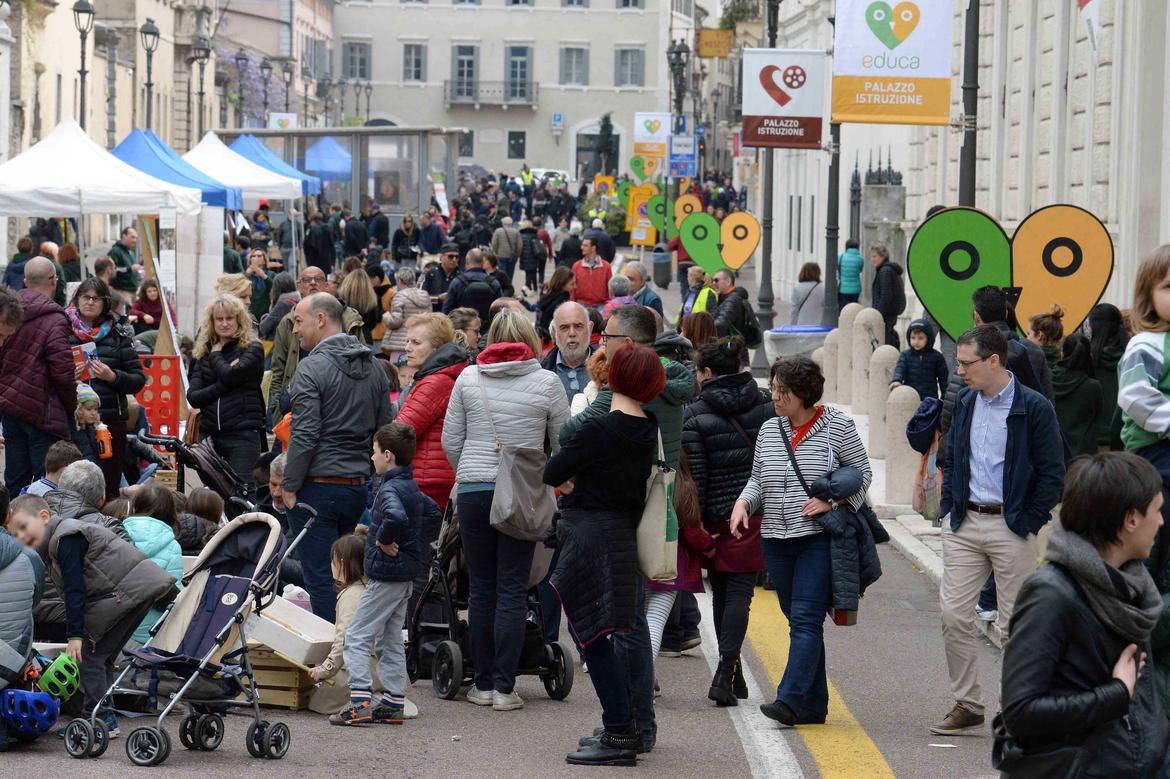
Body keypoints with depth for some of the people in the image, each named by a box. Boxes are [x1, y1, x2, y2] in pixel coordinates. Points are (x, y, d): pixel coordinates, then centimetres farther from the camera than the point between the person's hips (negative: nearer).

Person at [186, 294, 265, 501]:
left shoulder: (252, 349, 1)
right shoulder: (204, 353, 14)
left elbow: (230, 375, -16)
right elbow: (192, 396, 3)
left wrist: (216, 355, 2)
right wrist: (220, 387, -12)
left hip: (242, 432, -5)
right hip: (210, 434, 5)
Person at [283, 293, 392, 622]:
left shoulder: (312, 368, -10)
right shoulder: (373, 368, 12)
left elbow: (305, 435, -15)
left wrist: (290, 486, -8)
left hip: (319, 487, -7)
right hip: (359, 487, 7)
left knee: (320, 579, -3)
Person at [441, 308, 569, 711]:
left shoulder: (468, 379, 3)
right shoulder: (547, 383, -1)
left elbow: (451, 441, 7)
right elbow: (565, 447, 5)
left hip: (473, 491, 2)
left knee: (481, 588, 9)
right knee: (512, 590, 0)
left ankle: (483, 684, 14)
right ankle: (504, 687, -1)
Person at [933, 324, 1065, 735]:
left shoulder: (1035, 408, -9)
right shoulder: (964, 404, 10)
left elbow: (1052, 474, -8)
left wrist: (1029, 524, -11)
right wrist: (949, 509, 10)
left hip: (1011, 527, -5)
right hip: (965, 524, 5)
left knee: (1015, 624, 1)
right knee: (954, 615, 0)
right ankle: (967, 704, 9)